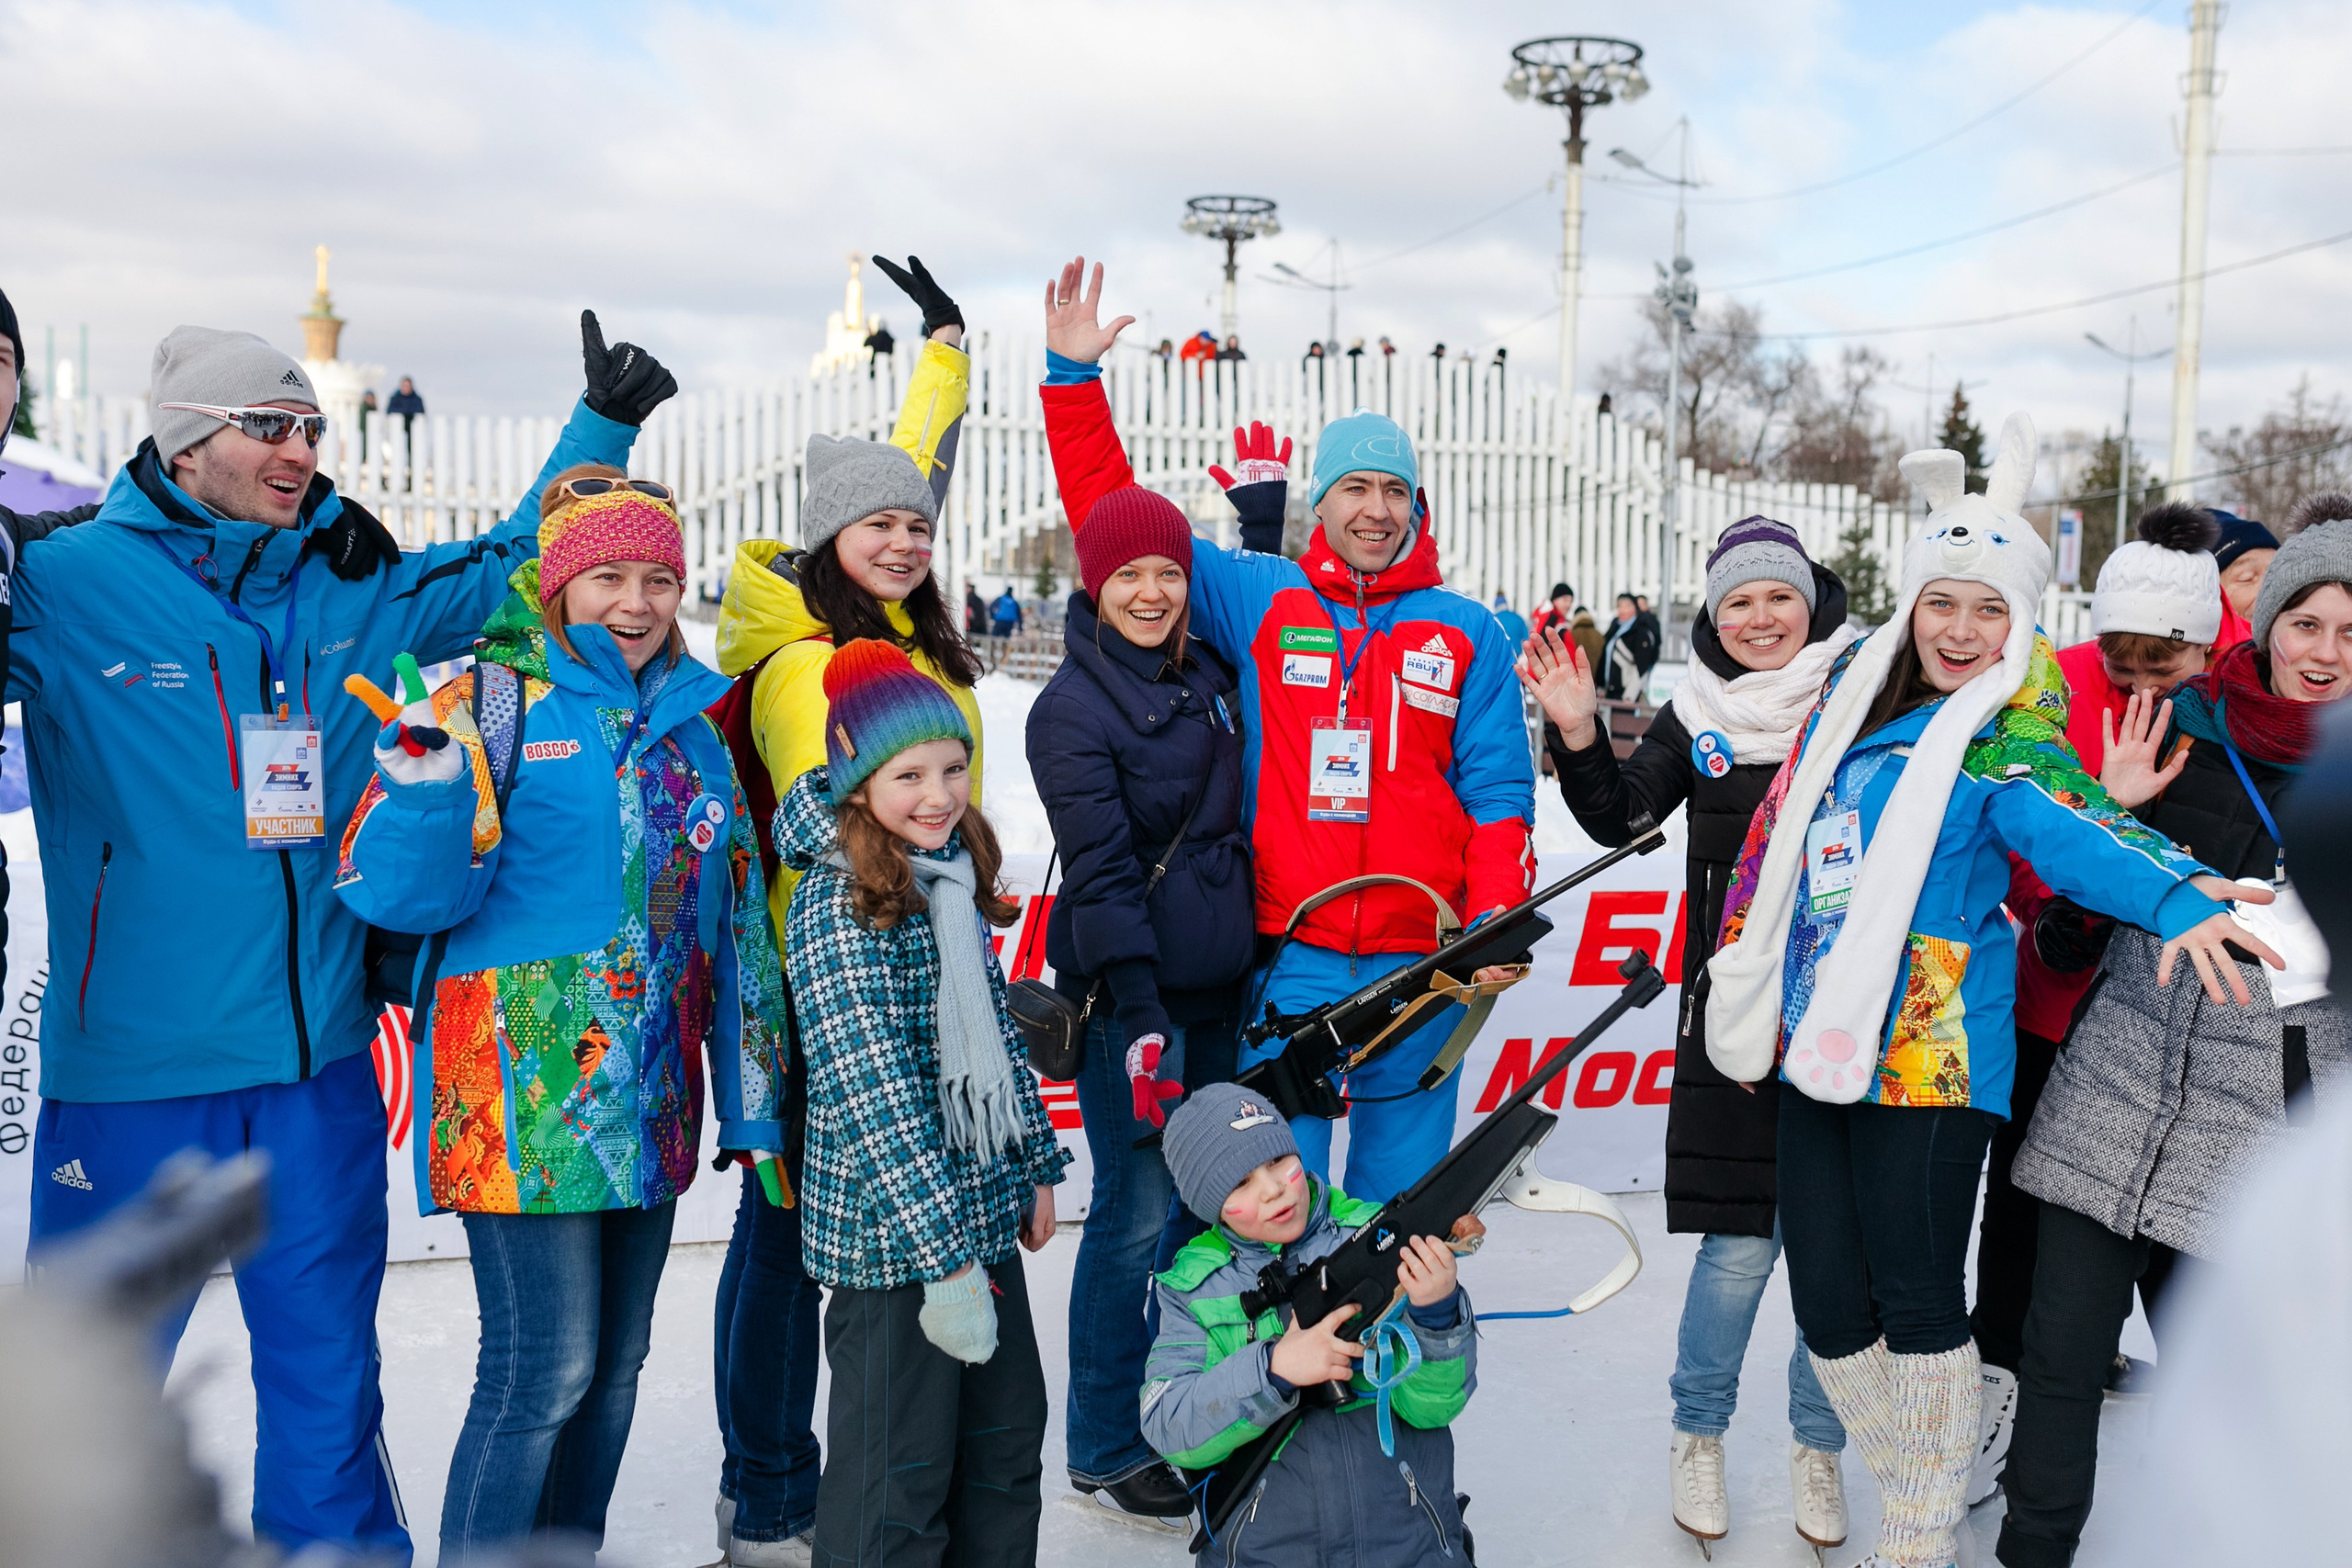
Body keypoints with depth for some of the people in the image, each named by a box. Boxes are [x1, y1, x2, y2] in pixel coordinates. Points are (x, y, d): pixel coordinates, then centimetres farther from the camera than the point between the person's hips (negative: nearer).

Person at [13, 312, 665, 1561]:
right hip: (132, 1064, -3)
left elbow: (508, 570, 19)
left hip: (320, 1057, 4)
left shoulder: (355, 588, 6)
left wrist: (600, 425, 16)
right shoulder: (65, 583, -5)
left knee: (328, 1363, 16)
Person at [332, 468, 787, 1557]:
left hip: (649, 1102, 6)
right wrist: (426, 770, -29)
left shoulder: (689, 719, 12)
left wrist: (755, 1099, 13)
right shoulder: (497, 700, -5)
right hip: (529, 1098, -6)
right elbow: (399, 892, -11)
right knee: (541, 1371, -4)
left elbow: (737, 923, 15)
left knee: (614, 1362, 15)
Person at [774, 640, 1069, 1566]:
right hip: (891, 1234, -8)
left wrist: (1036, 1165, 18)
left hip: (983, 1210, 8)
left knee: (1007, 1445, 19)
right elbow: (876, 1096, -23)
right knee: (898, 1485, 2)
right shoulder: (837, 909, -18)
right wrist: (944, 1255, -24)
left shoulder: (952, 882, 7)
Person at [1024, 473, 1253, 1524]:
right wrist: (1141, 1016, -21)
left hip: (1218, 983, 7)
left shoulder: (1209, 678, 10)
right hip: (1131, 993, -6)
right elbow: (1101, 875, -16)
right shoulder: (1071, 707, -10)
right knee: (1139, 1214, -2)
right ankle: (1102, 1448, 13)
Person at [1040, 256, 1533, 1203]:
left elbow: (1497, 793, 6)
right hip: (1291, 955, -1)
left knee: (1401, 1198, 11)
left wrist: (1495, 922, -8)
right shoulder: (1259, 600, 6)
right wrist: (1073, 377, 1)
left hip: (1419, 961, 1)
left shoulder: (1468, 634, 8)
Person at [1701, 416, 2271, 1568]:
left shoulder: (2004, 733, -5)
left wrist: (2178, 899, -44)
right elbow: (1782, 834, 23)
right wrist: (1742, 986, 26)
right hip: (1820, 1043, 6)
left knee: (1916, 1302, 0)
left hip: (1928, 1053, -6)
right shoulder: (1855, 691, 13)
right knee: (1828, 1308, 9)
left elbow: (2071, 827, -24)